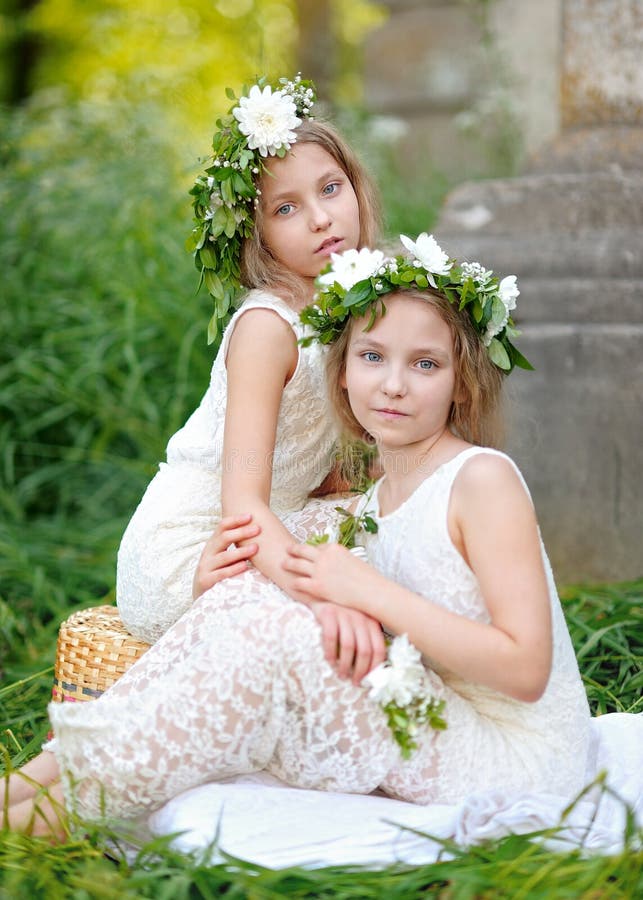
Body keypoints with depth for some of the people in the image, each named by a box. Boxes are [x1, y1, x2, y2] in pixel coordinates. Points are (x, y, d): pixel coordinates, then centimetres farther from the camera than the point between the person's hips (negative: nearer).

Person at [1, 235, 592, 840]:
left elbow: (525, 668, -20)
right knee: (243, 593, -5)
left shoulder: (482, 479, -12)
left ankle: (71, 808, -14)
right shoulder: (366, 508, 12)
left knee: (272, 632, -24)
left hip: (514, 761, -7)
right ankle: (69, 764, -8)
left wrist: (373, 593, -21)